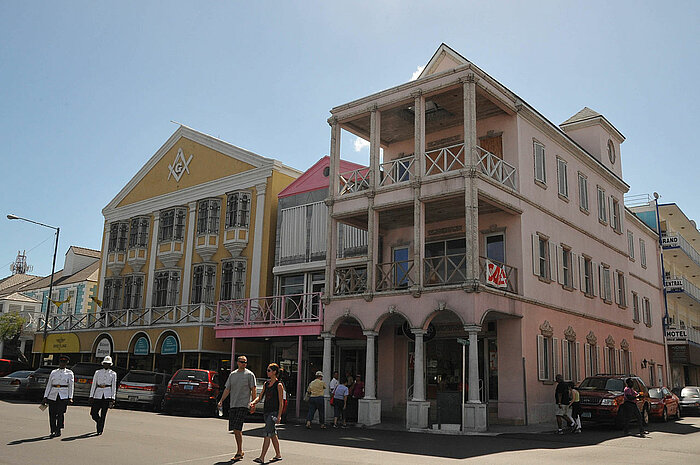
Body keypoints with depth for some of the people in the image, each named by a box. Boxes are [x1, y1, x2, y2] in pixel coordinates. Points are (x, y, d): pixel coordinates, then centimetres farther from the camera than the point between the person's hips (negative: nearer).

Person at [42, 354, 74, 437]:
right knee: (52, 414, 1)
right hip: (53, 396, 2)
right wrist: (45, 397, 6)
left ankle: (58, 430, -1)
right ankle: (53, 431, 13)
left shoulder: (69, 373, 7)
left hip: (63, 396, -2)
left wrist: (70, 398, -5)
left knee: (60, 413, -11)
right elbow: (49, 385, 12)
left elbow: (71, 386, 3)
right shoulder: (53, 372, 12)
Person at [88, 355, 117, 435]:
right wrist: (91, 396, 2)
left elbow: (113, 386, 6)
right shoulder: (98, 372, 9)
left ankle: (100, 430, 9)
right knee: (93, 413, -2)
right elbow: (93, 385, 8)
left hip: (107, 395, -1)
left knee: (103, 414, -2)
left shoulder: (113, 374, 7)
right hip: (98, 394, 1)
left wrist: (112, 398, -1)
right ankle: (99, 422, 28)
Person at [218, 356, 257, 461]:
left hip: (243, 405, -5)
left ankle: (239, 452, -5)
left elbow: (253, 390, -3)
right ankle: (240, 452, 19)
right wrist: (221, 401, 7)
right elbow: (227, 389, 17)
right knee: (235, 430, 8)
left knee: (237, 429, -13)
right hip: (233, 405, 6)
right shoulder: (232, 374, 14)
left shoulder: (250, 375, 0)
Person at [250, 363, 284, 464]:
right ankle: (278, 455, 25)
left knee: (267, 434, -12)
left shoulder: (279, 385, -9)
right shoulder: (266, 384, 12)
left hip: (274, 412, -8)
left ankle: (262, 458, -14)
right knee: (273, 434, 14)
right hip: (266, 412, 8)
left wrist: (279, 416, -15)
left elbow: (281, 402, -10)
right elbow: (260, 397, 14)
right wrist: (253, 402, -7)